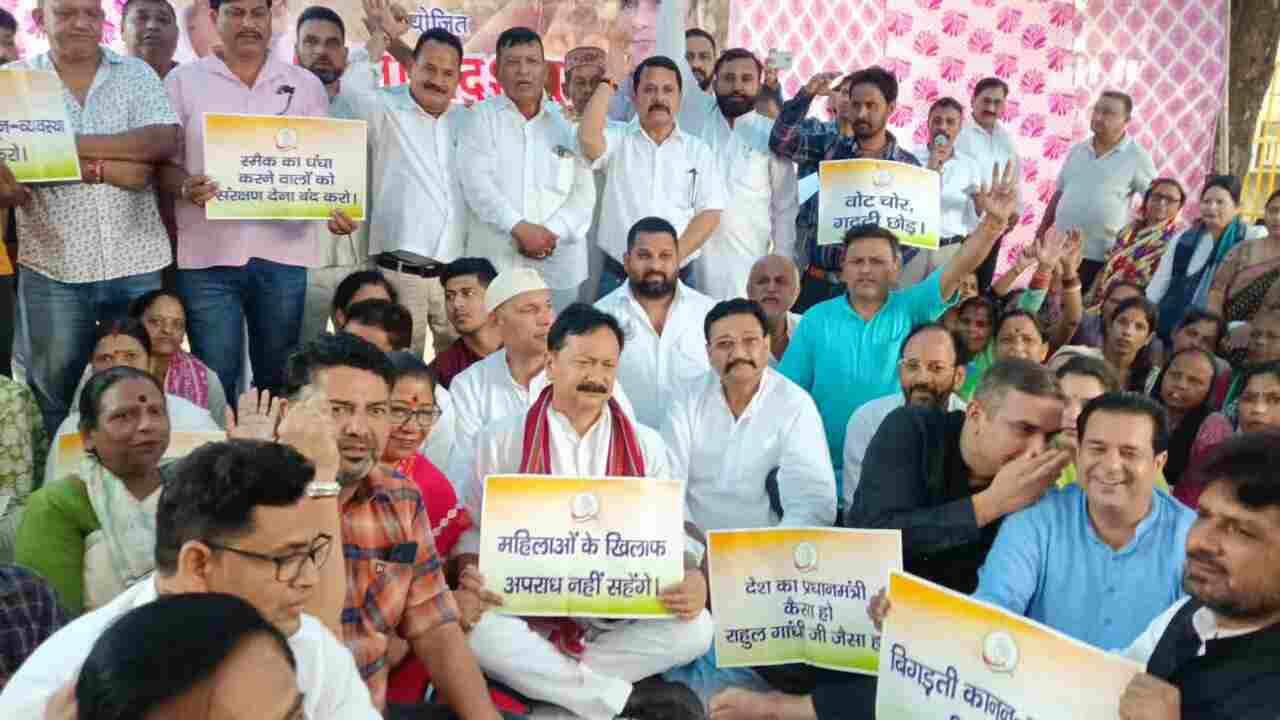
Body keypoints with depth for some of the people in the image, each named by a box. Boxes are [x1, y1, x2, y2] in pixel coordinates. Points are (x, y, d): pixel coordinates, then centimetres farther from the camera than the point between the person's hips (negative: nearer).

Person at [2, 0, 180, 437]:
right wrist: (109, 168, -19)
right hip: (53, 268, 0)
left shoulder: (136, 74, 7)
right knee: (53, 393, 10)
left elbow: (165, 141, -9)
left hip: (137, 264, 1)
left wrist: (71, 145, -15)